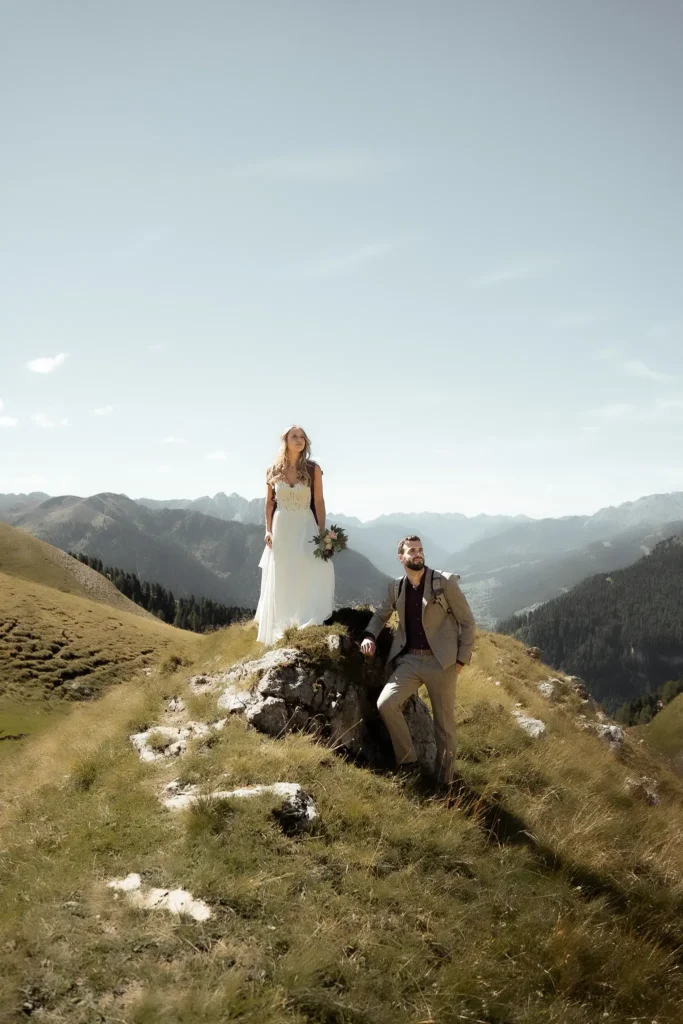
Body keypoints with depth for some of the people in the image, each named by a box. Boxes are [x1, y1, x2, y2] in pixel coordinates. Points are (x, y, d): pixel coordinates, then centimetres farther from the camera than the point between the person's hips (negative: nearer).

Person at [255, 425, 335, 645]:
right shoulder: (274, 470, 3)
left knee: (311, 576, -9)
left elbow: (319, 502, -3)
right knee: (281, 581, 7)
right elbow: (269, 503, 7)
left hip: (306, 527, -2)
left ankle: (309, 625, -3)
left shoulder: (313, 469, -2)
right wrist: (268, 530, -2)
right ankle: (282, 630, 16)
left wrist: (322, 532, -9)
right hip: (281, 529, 2)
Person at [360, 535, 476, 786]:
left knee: (444, 724, 4)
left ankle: (444, 782, 20)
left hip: (441, 662, -3)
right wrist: (370, 636, 4)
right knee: (385, 704, -17)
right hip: (409, 659, 3)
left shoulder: (445, 582, -7)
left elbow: (467, 622, -2)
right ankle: (408, 762, 1)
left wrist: (462, 660, -6)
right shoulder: (396, 587, 5)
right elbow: (381, 614, 24)